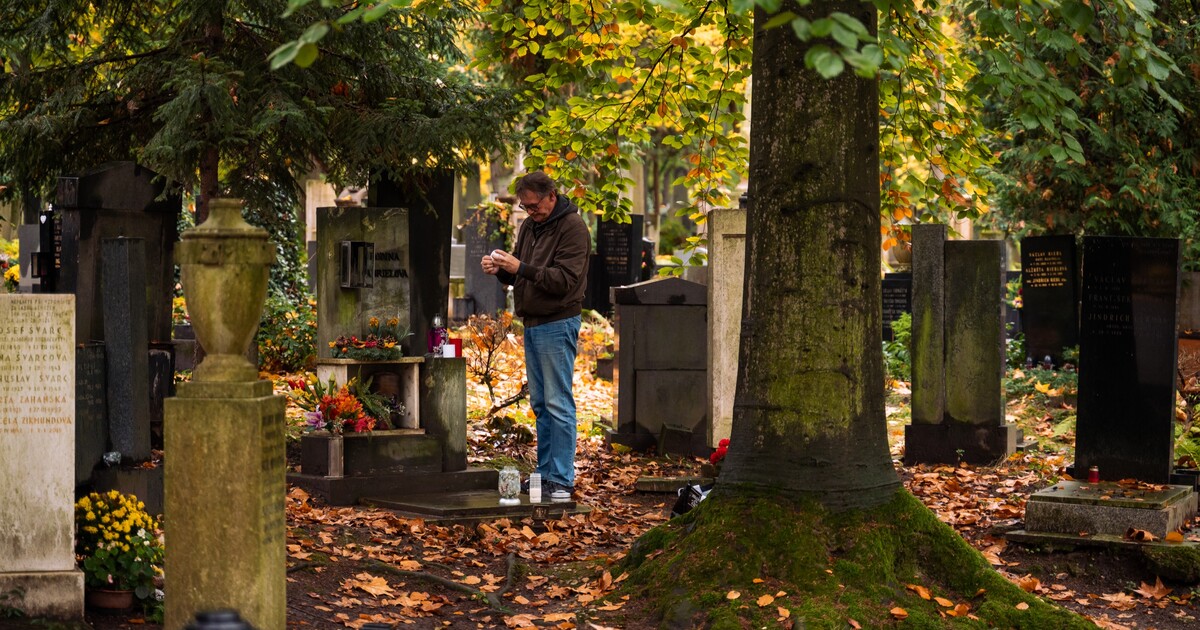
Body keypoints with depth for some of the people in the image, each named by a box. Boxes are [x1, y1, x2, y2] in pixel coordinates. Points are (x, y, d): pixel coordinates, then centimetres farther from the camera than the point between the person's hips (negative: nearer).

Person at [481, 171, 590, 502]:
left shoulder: (572, 227, -11)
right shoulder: (529, 226, 14)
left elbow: (564, 279, -20)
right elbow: (520, 276, 19)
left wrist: (521, 268, -24)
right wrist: (500, 270, -2)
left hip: (557, 324, -9)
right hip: (532, 324, 9)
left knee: (558, 404, -8)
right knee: (540, 404, 12)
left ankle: (561, 480, -6)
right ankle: (545, 473, 18)